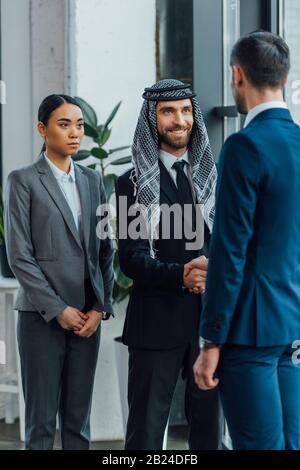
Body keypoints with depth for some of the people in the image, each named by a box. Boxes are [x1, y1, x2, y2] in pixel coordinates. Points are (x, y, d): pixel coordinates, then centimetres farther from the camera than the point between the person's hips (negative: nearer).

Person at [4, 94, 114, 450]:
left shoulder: (92, 180, 12)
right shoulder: (23, 181, -2)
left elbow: (104, 249, 11)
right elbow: (19, 255, -8)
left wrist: (100, 307, -1)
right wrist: (58, 309, -12)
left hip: (87, 316, 4)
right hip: (42, 315, -4)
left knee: (79, 420, 7)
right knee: (41, 421, -1)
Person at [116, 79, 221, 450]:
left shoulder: (213, 177, 12)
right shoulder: (133, 184, 0)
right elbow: (131, 259, -9)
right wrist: (182, 276, -26)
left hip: (212, 318, 4)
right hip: (158, 321, -3)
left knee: (207, 423, 9)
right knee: (146, 427, 0)